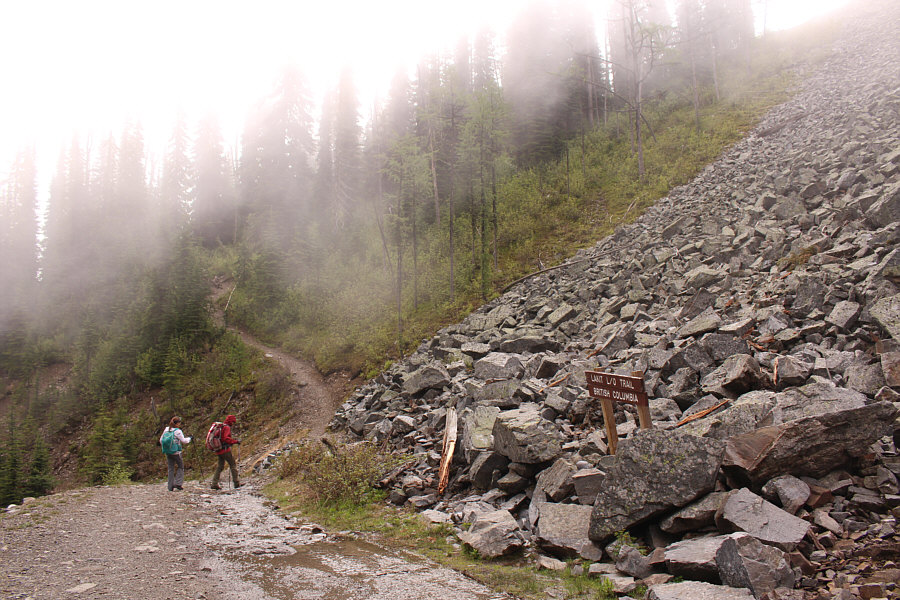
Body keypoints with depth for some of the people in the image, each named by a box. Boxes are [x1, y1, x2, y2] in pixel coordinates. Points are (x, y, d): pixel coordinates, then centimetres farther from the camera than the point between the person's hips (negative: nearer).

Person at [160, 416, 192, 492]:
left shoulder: (166, 429, 3)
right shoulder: (177, 431, -15)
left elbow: (161, 440, 10)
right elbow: (183, 441, -13)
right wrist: (189, 439, 4)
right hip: (176, 452, -6)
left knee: (171, 469, 12)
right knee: (180, 467, 12)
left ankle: (171, 487, 12)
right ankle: (178, 483, 4)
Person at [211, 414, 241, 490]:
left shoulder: (220, 427, 16)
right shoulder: (227, 427, -12)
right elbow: (226, 438, -25)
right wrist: (236, 441, -20)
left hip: (219, 450, 9)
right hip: (225, 449, -9)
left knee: (219, 467, 12)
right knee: (233, 465, 0)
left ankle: (214, 484, 5)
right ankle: (236, 483, 1)